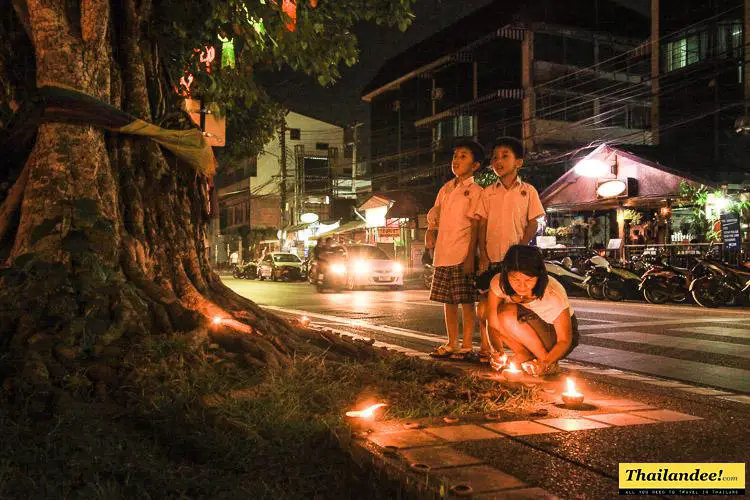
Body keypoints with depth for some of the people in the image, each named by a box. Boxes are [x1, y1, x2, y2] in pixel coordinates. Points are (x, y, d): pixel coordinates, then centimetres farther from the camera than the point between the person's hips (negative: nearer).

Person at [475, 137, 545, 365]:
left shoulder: (528, 191, 2)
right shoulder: (488, 192, 8)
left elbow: (532, 225, 0)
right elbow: (482, 225, 6)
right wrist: (483, 256, -3)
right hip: (491, 258, 2)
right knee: (485, 305, 0)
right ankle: (486, 348, 14)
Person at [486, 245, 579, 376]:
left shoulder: (554, 295, -30)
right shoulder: (498, 284, -23)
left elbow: (565, 340, -21)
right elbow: (493, 325, -17)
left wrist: (546, 362, -39)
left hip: (556, 336, -5)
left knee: (508, 312, -30)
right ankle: (525, 357, -9)